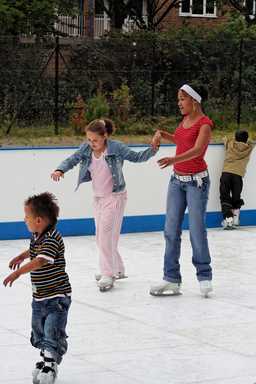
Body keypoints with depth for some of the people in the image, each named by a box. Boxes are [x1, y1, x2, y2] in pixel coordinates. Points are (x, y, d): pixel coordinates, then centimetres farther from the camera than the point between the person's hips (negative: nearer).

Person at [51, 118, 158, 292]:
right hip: (98, 198, 7)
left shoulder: (116, 148, -17)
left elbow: (137, 157, -8)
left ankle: (108, 275, -14)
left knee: (105, 235, -17)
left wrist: (152, 150, -25)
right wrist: (60, 170, -27)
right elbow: (72, 160, -7)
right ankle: (118, 269, 31)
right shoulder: (86, 149, -5)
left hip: (115, 197, -7)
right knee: (102, 238, 14)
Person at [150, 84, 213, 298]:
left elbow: (197, 149, -28)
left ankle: (204, 277, 10)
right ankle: (172, 280, 7)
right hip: (177, 180, 7)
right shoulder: (185, 119, 9)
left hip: (196, 181, -7)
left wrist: (174, 159, -42)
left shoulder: (204, 123, -12)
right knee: (171, 230, 4)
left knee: (197, 230, -4)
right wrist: (161, 134, 13)